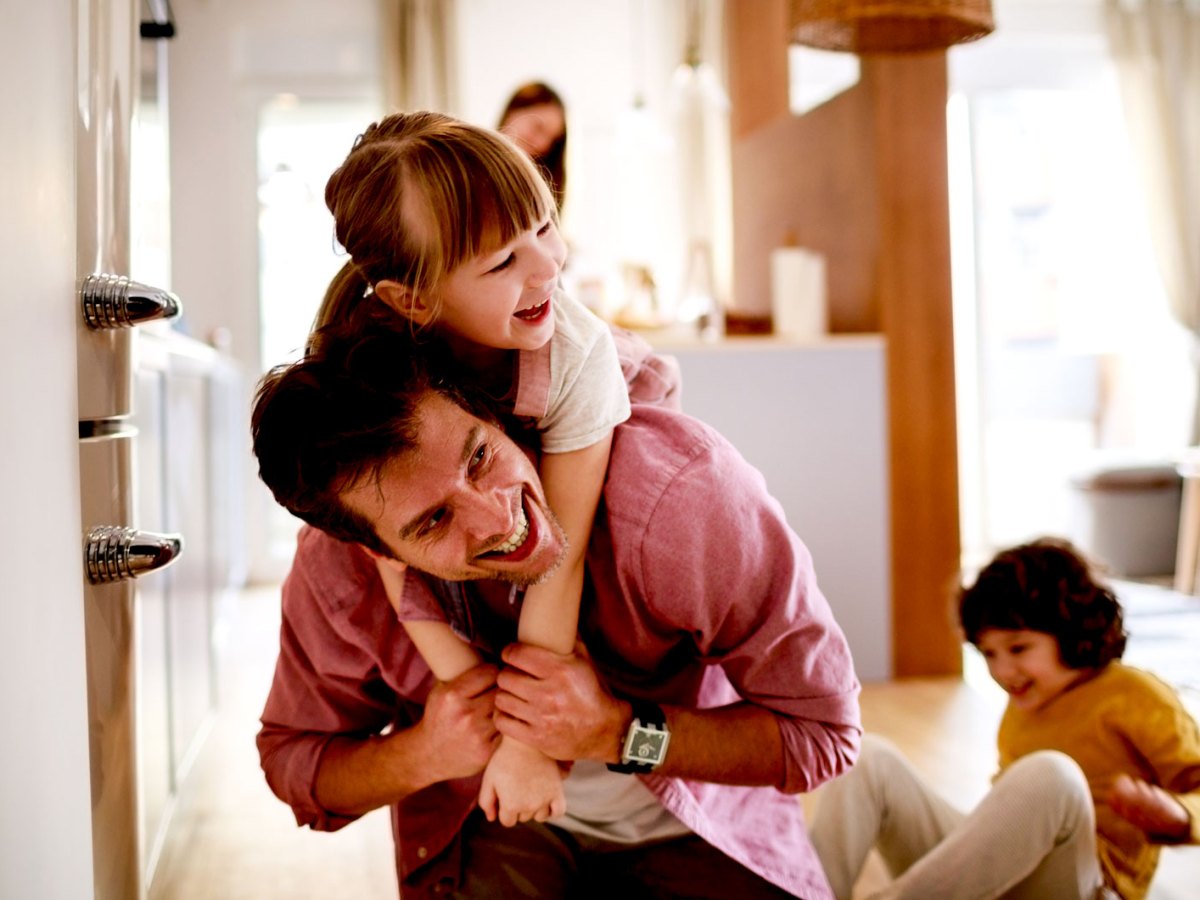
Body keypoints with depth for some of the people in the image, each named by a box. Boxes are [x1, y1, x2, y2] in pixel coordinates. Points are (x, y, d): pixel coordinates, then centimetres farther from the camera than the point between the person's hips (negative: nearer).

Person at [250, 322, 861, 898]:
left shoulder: (679, 482, -31)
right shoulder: (338, 570, -22)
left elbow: (823, 729, -20)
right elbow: (292, 760, -3)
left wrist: (618, 734, -34)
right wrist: (422, 755, -25)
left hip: (692, 827, 1)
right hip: (496, 830, 0)